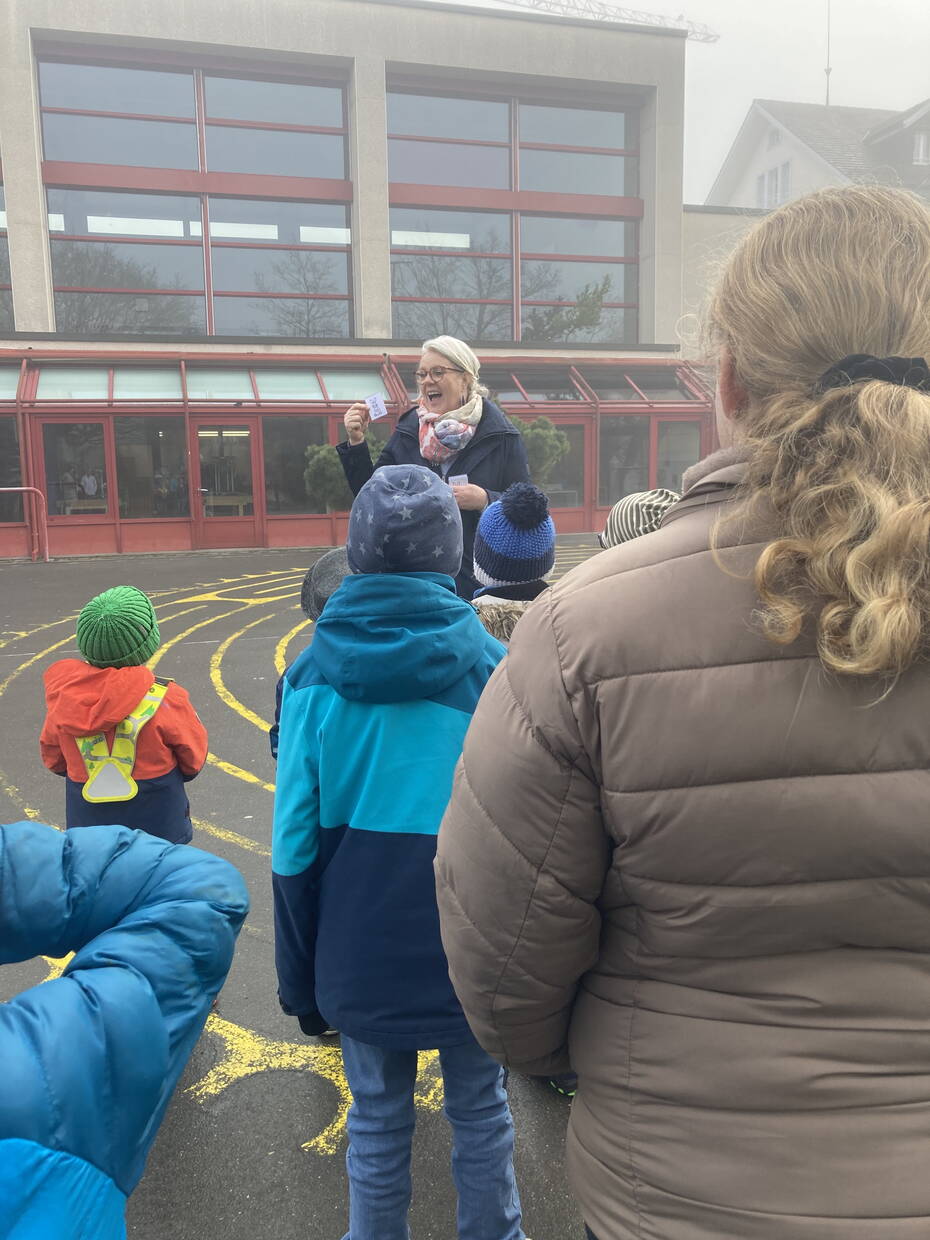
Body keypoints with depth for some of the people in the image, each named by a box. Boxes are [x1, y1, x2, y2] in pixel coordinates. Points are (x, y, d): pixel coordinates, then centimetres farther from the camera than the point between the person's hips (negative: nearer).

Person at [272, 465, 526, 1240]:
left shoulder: (315, 674, -8)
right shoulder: (489, 667, -10)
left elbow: (296, 841, -5)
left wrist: (301, 977, 5)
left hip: (359, 952, 1)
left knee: (377, 1123, 19)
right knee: (480, 1114, 19)